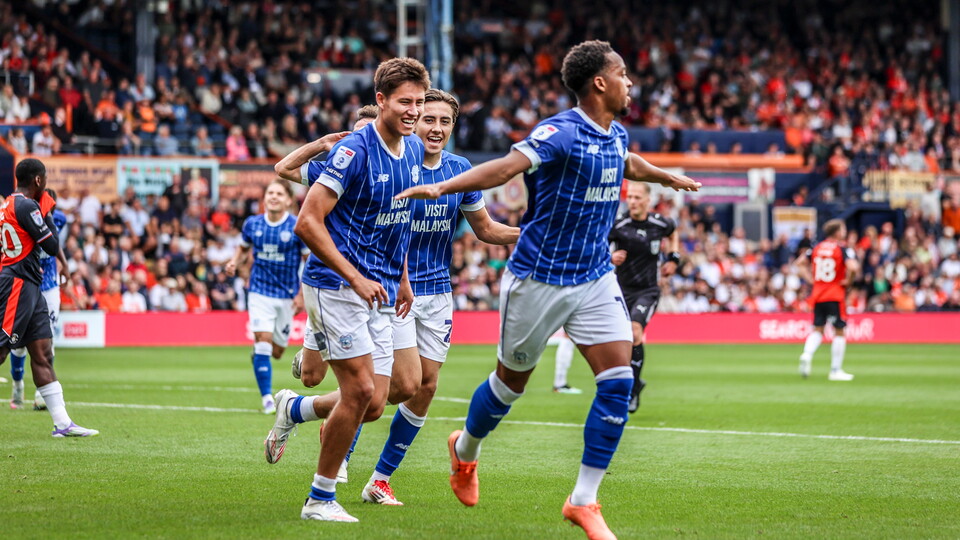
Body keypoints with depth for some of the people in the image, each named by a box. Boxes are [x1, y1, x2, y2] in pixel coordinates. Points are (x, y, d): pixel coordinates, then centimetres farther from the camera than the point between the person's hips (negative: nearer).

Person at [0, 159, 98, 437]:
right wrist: (48, 217, 3)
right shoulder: (27, 206, -14)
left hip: (29, 286, 10)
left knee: (43, 353, 6)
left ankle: (62, 423, 5)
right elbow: (53, 247, -11)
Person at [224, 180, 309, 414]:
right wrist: (234, 262, -4)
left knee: (276, 351, 6)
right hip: (260, 291, 0)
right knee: (263, 341, -15)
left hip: (287, 296, 0)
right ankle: (267, 398, -9)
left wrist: (302, 295, -7)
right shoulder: (252, 224, 0)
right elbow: (244, 247, 18)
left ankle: (258, 355, 43)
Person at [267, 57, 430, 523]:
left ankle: (294, 409, 31)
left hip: (379, 292, 7)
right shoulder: (354, 151, -16)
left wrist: (401, 278, 19)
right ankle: (320, 499, 2)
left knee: (373, 406, 2)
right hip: (336, 286, -7)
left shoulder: (414, 150, 7)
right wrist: (355, 278, -21)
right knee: (360, 390, -13)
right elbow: (308, 223, -18)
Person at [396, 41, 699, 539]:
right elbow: (507, 166, -35)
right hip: (539, 279, -6)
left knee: (618, 381, -9)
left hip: (596, 279, 6)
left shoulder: (616, 136, 6)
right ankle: (465, 450, 42)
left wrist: (668, 177, 50)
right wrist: (443, 187, -50)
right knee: (511, 381, 11)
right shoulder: (561, 132, -20)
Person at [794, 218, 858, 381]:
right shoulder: (843, 250, -9)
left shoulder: (816, 248, 8)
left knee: (817, 329, 14)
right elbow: (853, 267, -25)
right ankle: (836, 370, 3)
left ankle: (807, 354, -13)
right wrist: (848, 281, -8)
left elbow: (800, 262, 15)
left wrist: (810, 278, 13)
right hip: (835, 296, -5)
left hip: (817, 295, 5)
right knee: (839, 331, 4)